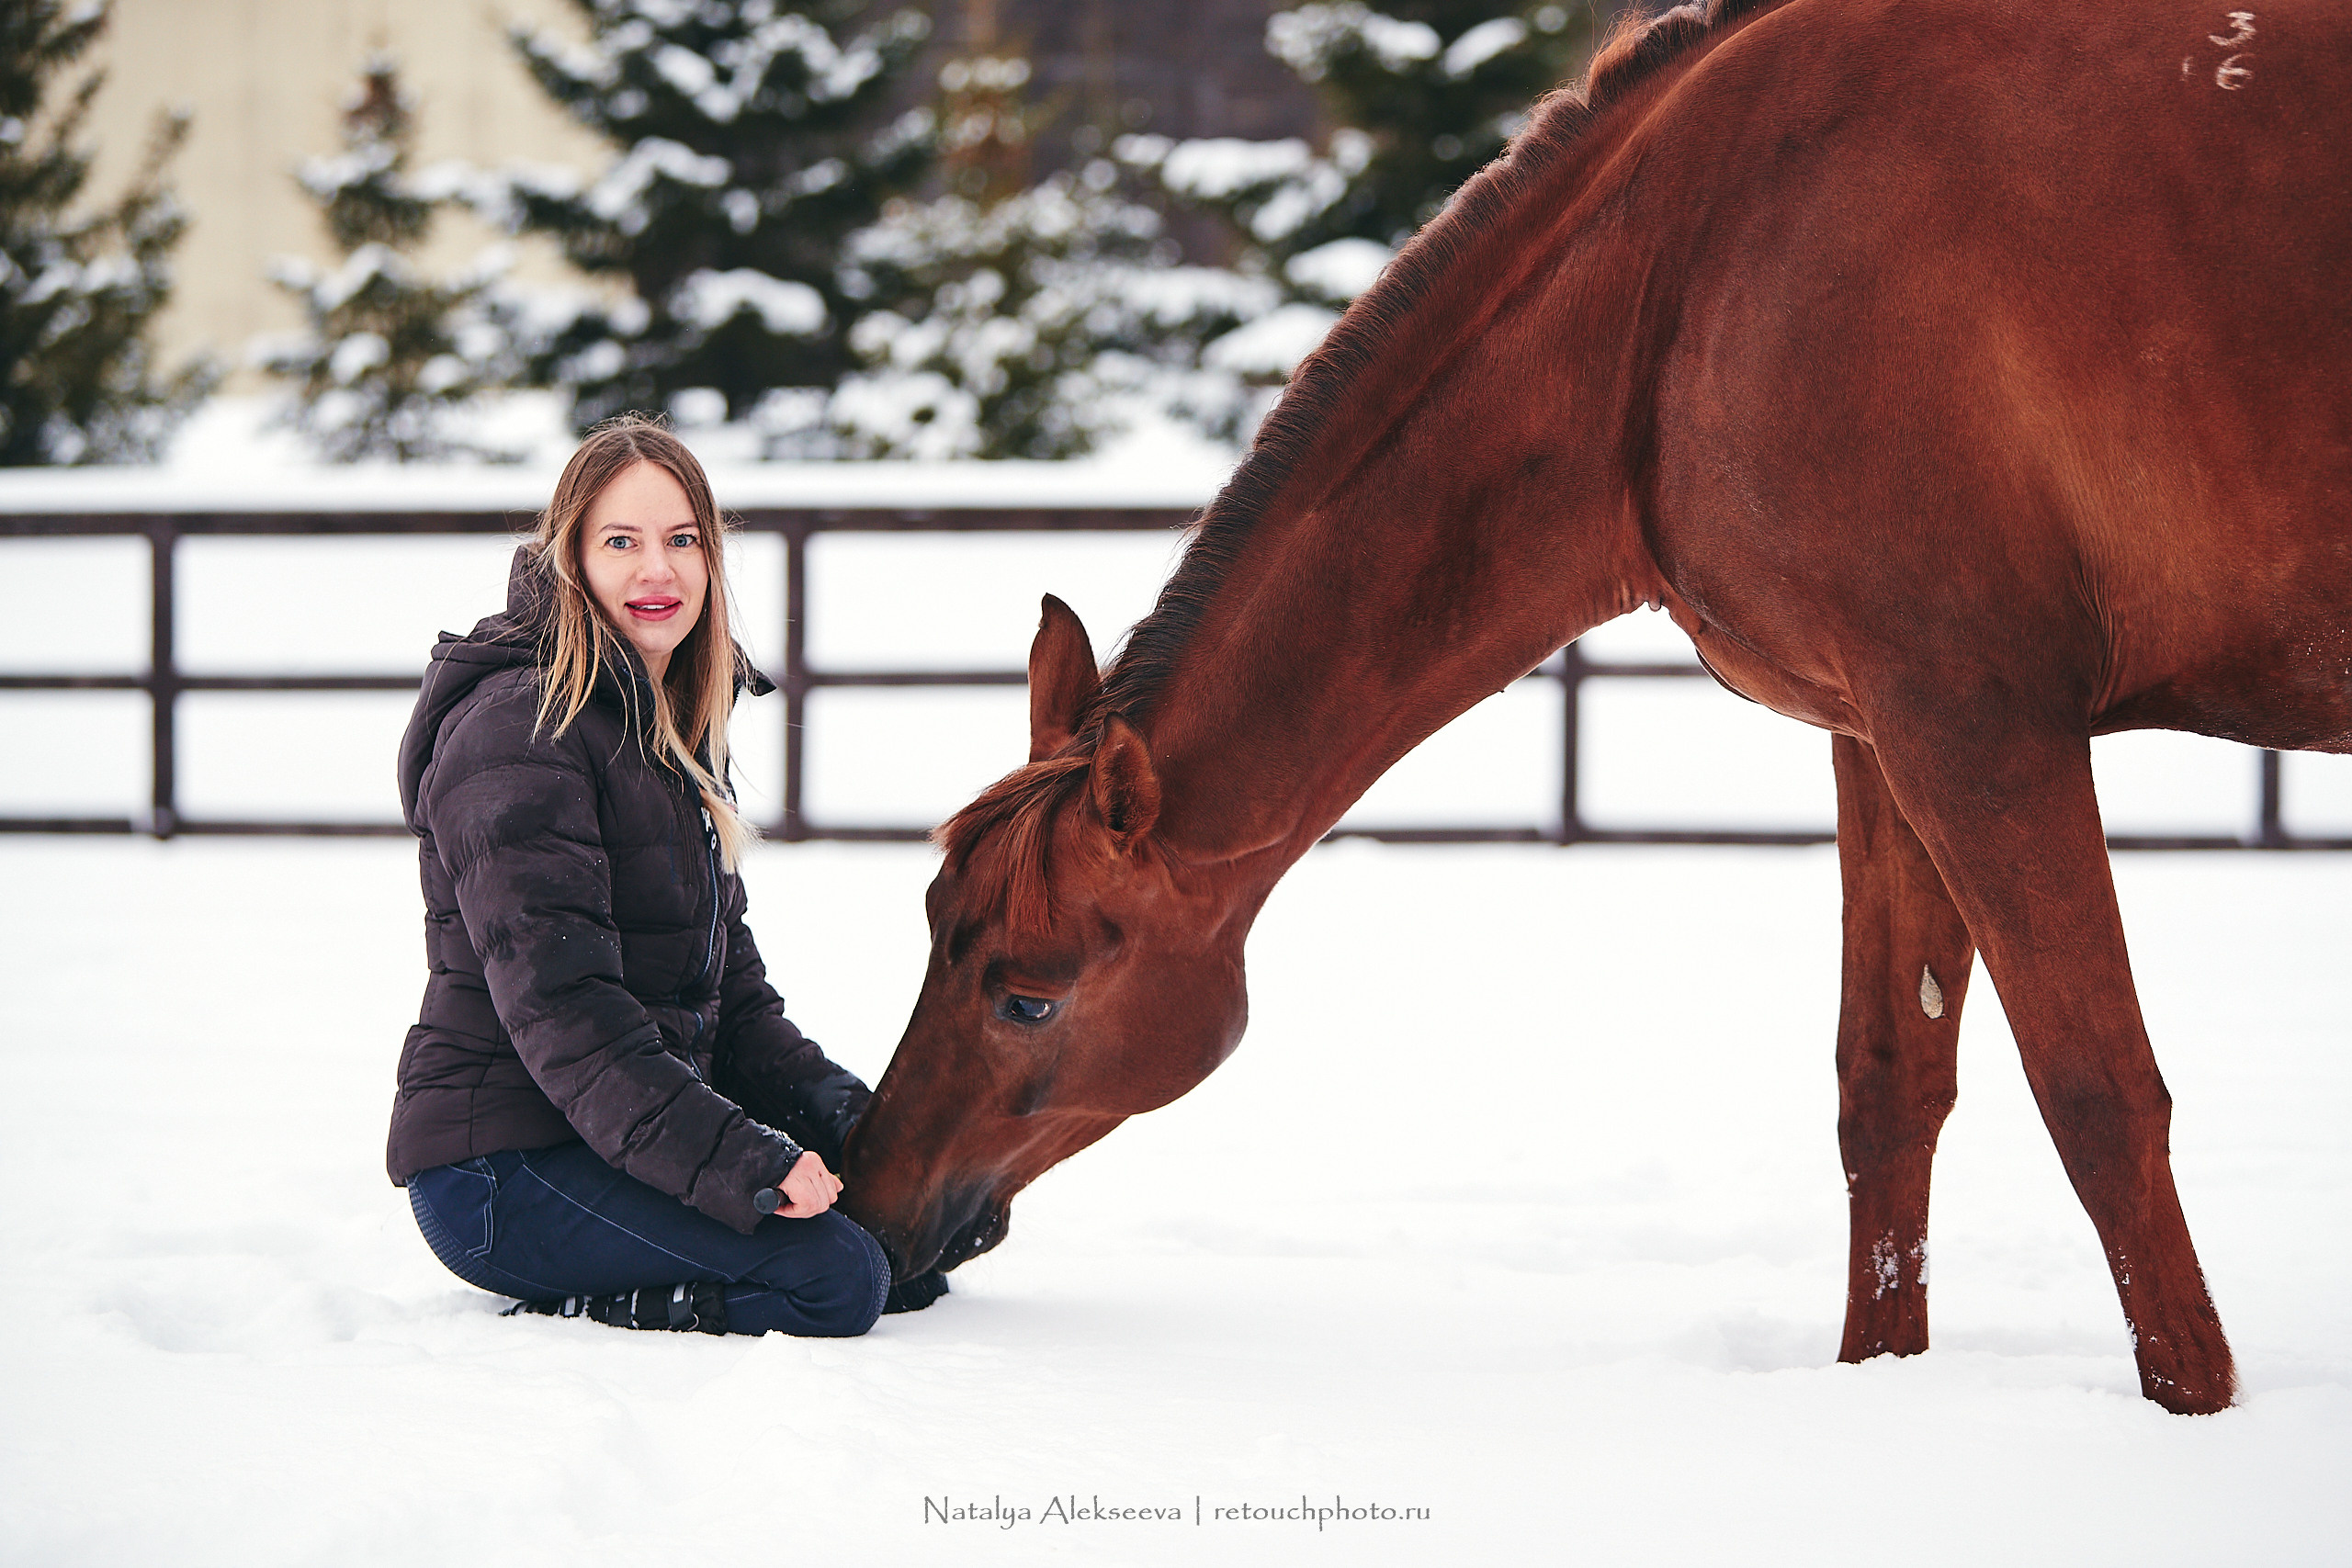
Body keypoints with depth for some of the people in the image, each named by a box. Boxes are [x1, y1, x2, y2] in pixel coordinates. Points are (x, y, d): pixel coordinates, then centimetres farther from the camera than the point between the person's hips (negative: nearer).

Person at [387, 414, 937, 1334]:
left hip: (623, 1140, 10)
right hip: (497, 1166, -10)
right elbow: (556, 1001, -23)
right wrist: (737, 1160, -30)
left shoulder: (669, 729, 16)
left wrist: (826, 1102, 2)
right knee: (836, 1278, -23)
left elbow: (726, 978, 21)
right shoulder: (519, 729, -14)